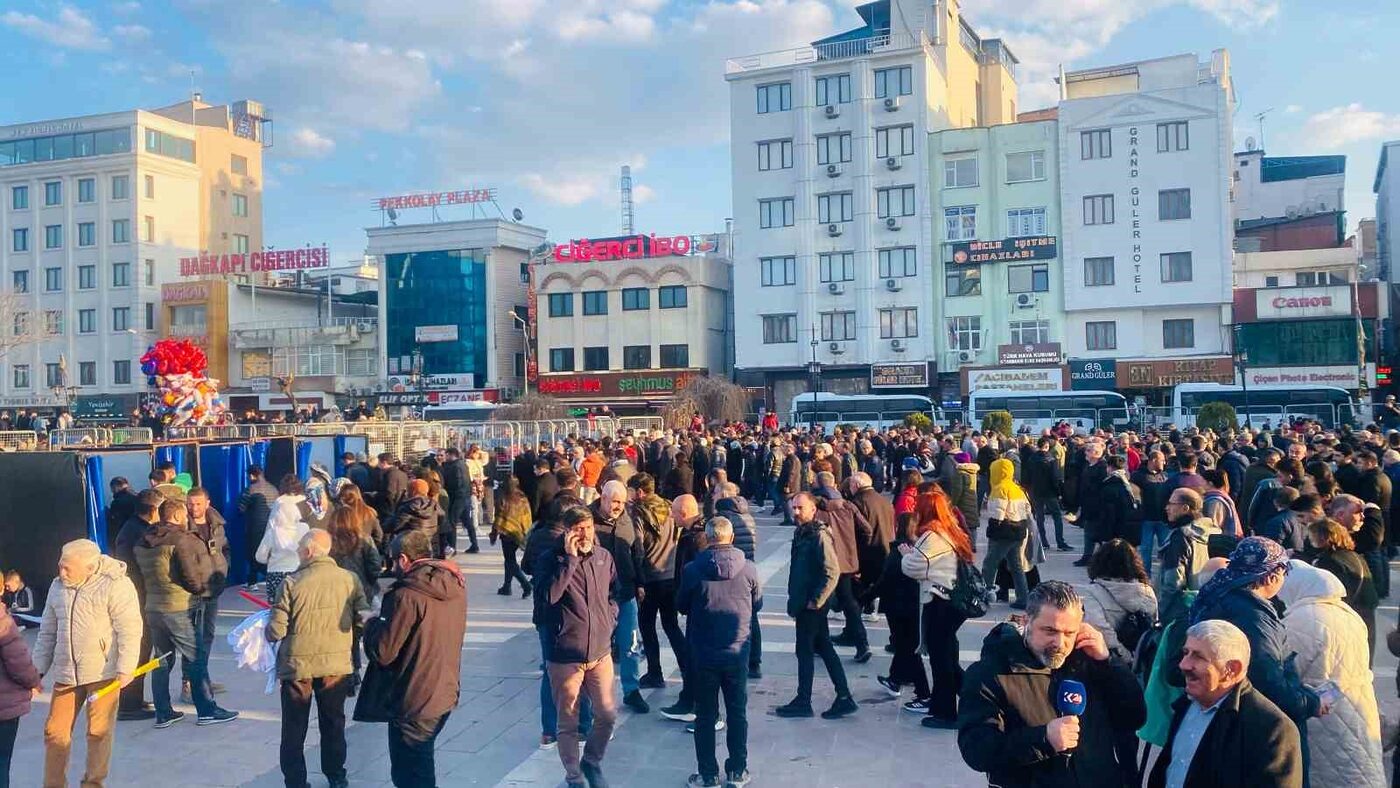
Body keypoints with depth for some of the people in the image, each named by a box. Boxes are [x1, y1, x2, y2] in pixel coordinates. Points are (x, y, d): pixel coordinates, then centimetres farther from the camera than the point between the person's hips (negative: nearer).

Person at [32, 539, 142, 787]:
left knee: (99, 732, 3)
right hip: (64, 673, 5)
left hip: (102, 673, -5)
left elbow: (129, 630, -13)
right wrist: (38, 671, 14)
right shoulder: (57, 587, 8)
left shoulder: (115, 585, -11)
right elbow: (47, 633, 16)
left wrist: (125, 668, -18)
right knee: (55, 732, 5)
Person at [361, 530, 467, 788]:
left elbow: (383, 652, -19)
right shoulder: (455, 585, 1)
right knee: (422, 766, 24)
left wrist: (372, 624, 0)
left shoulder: (408, 595, -22)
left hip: (413, 702, -7)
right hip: (446, 694, 7)